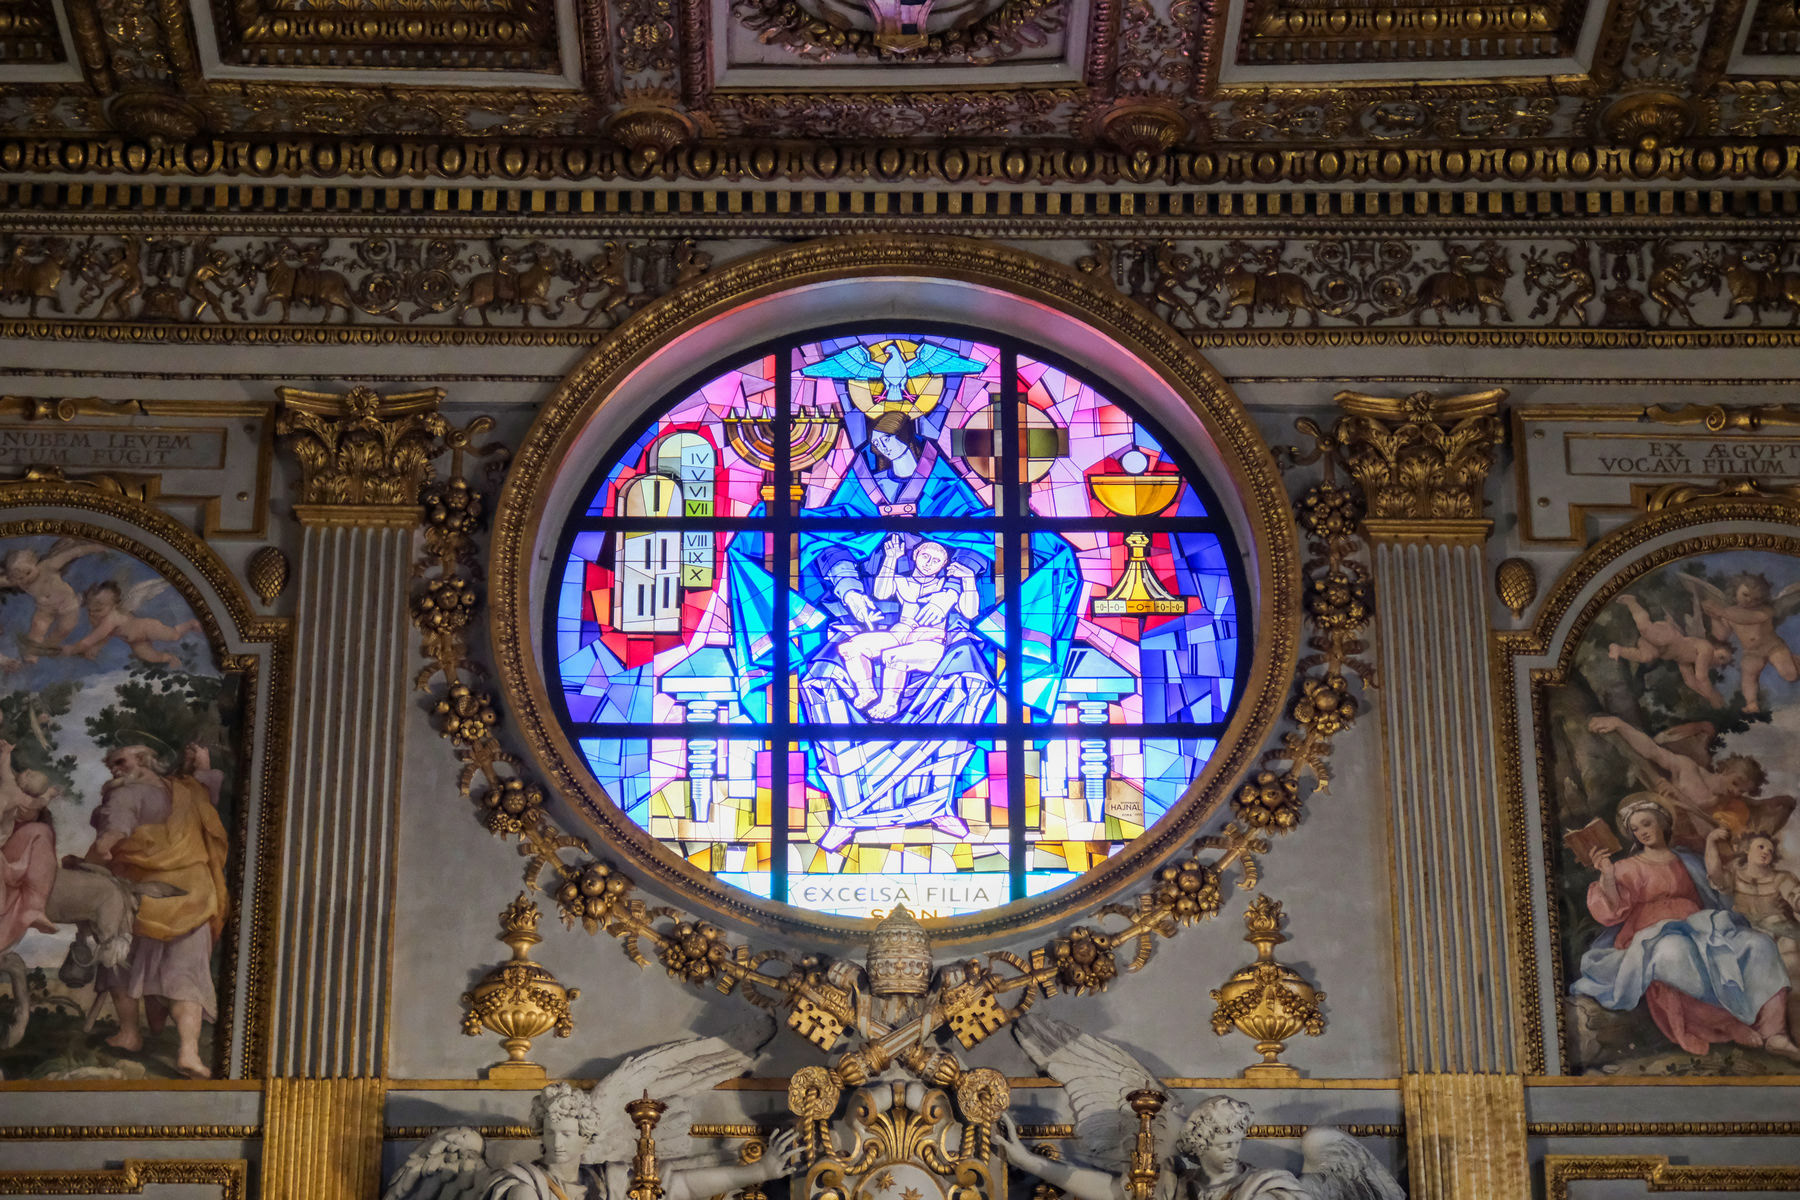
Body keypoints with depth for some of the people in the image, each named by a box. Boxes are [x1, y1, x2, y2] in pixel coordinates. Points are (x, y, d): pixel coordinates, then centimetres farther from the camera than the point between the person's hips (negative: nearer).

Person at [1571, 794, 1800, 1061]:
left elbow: (1710, 898, 27)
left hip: (1699, 929, 5)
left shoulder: (1687, 860, 26)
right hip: (1655, 936, -4)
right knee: (1675, 952, -42)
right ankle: (1733, 1024, -35)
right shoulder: (1629, 868, 14)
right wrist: (1607, 876, -17)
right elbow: (1613, 911, -2)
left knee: (1758, 943, -22)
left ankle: (1774, 1031, -35)